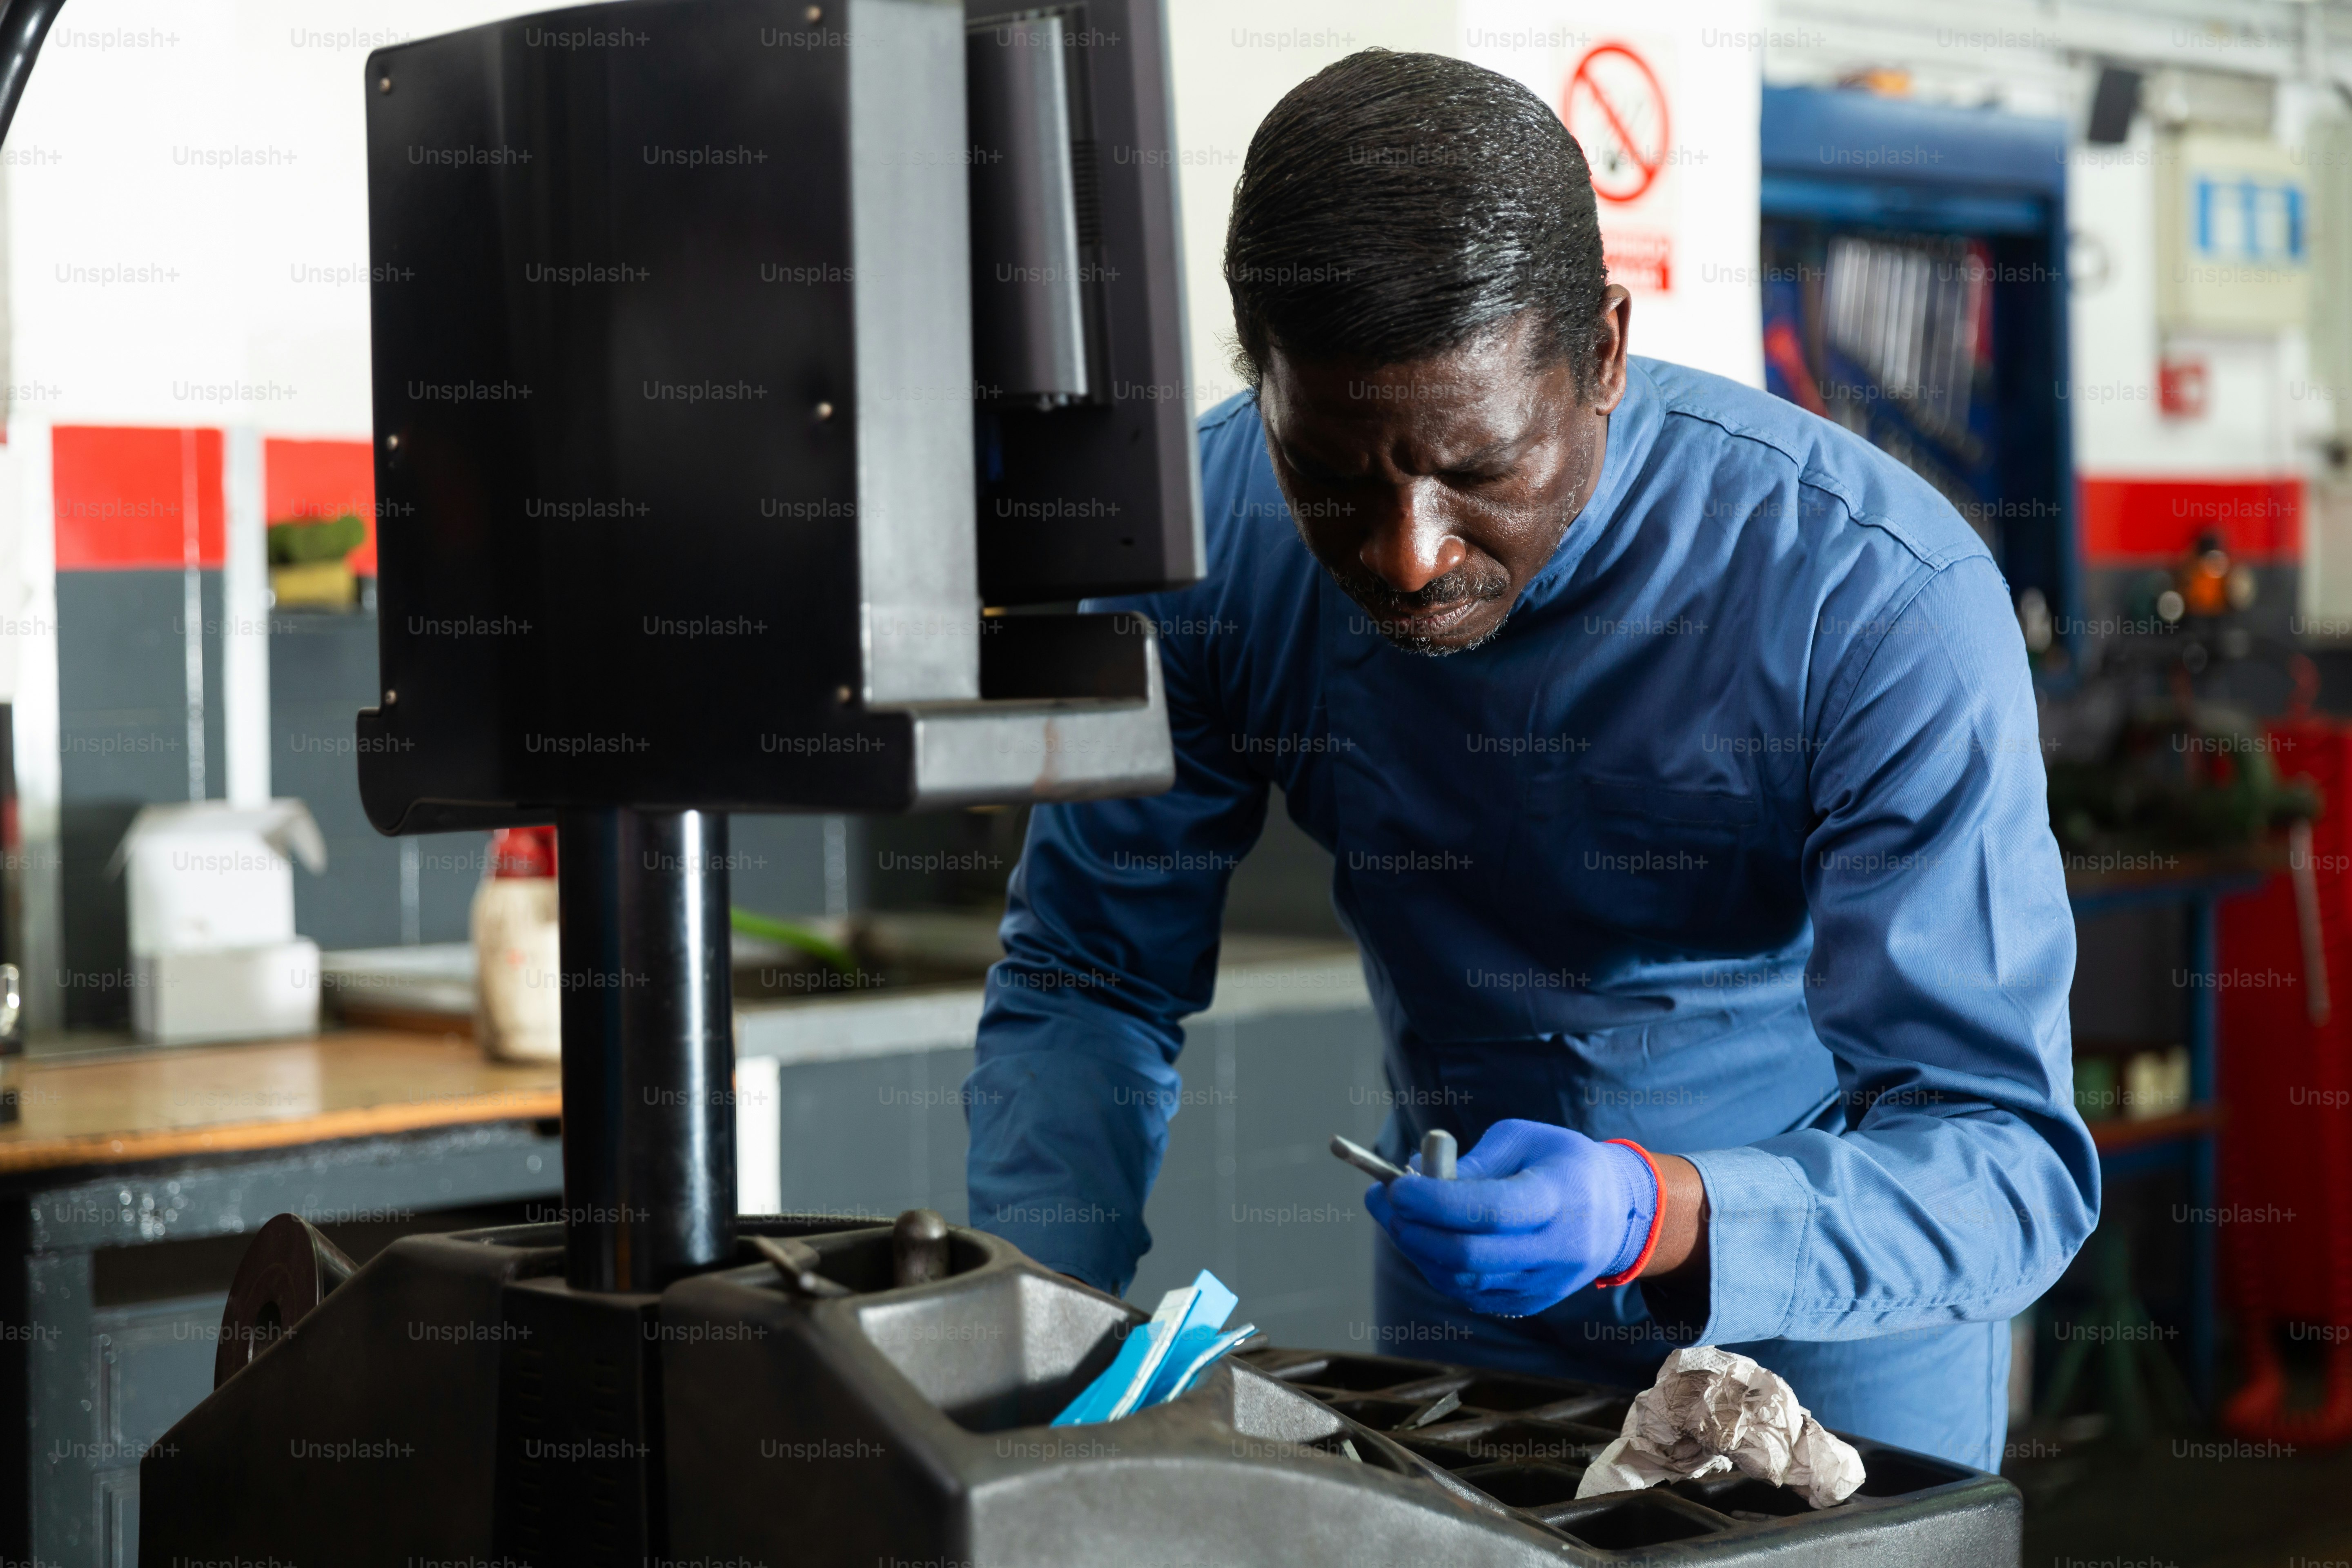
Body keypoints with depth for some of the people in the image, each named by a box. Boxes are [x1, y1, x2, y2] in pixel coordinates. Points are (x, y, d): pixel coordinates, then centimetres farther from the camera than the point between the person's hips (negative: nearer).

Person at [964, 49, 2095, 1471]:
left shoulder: (1884, 601, -28)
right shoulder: (1205, 540, -17)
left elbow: (2012, 1164, -27)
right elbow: (1092, 977, -6)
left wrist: (1651, 1218, -45)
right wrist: (1047, 1306, -24)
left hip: (1839, 1307, -2)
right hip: (1463, 1282, 2)